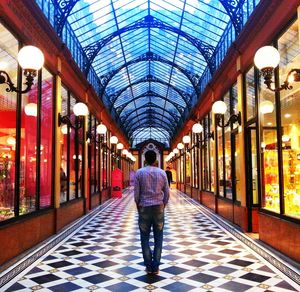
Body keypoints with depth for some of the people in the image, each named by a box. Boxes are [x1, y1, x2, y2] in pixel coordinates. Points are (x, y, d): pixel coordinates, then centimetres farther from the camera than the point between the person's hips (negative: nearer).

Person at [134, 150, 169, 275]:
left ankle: (149, 266, 9)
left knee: (145, 238, 9)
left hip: (144, 208, -1)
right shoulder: (162, 172, 1)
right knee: (158, 238, 8)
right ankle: (156, 267, 8)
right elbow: (166, 192, 3)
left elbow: (136, 193, -4)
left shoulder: (139, 172, -3)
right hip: (158, 207, 1)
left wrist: (138, 206, 10)